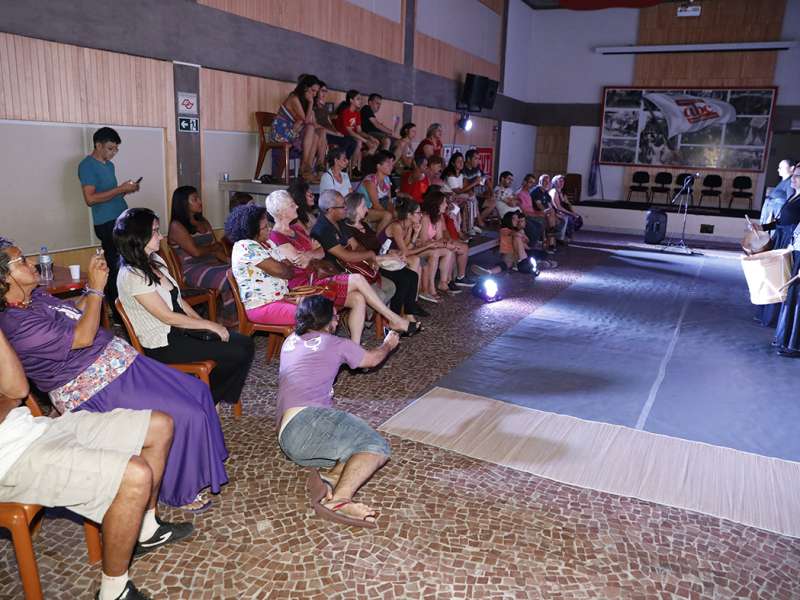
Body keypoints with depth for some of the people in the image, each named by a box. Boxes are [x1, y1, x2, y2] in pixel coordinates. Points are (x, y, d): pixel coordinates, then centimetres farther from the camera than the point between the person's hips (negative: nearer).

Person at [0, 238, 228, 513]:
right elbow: (83, 336, -24)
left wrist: (93, 286, 7)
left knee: (197, 390, 7)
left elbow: (75, 313, 23)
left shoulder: (36, 296, 8)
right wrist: (96, 288, -16)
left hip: (115, 359, 10)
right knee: (187, 415, -15)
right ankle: (179, 492, 6)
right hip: (98, 388, -10)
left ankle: (203, 464, 23)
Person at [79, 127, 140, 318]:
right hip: (107, 224, -8)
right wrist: (120, 189, -17)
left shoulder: (109, 165, 19)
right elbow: (90, 198, -17)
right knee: (114, 268, -8)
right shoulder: (87, 166, -8)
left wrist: (127, 190, 8)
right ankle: (117, 315, -2)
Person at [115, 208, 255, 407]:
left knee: (245, 343, -4)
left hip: (181, 328, 9)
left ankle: (215, 399, 10)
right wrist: (209, 325, -13)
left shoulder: (155, 260, 7)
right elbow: (167, 317, -19)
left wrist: (203, 322, 2)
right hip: (163, 345, -9)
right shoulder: (132, 276, -20)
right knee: (238, 354, -15)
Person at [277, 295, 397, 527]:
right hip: (306, 419, -7)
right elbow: (373, 359, 26)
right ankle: (338, 501, -38)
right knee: (377, 447, -18)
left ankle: (329, 475, -19)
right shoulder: (336, 344, 8)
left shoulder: (290, 341, 26)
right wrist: (388, 344, 47)